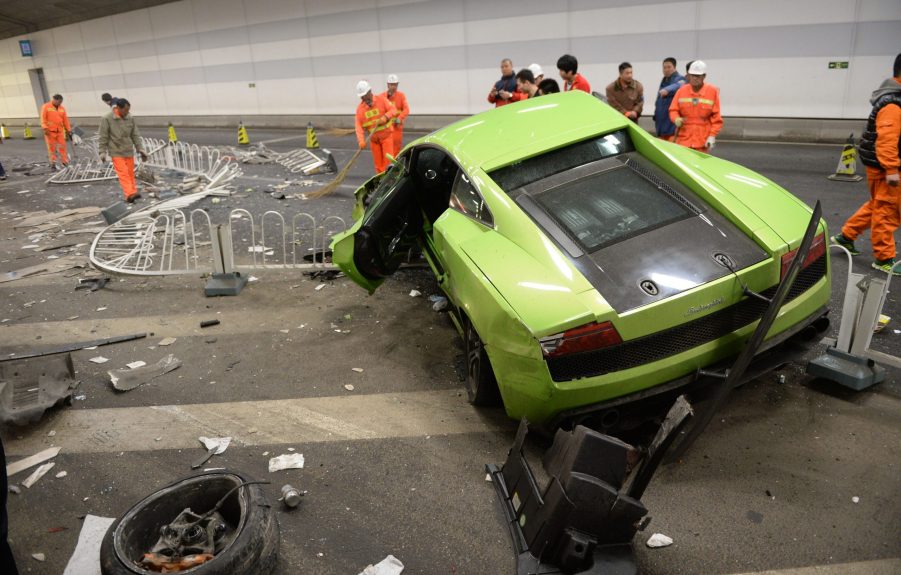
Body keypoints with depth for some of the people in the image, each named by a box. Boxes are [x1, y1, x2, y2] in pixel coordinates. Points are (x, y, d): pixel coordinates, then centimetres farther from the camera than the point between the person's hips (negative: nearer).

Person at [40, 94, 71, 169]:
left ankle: (65, 162, 4)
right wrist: (45, 128, -15)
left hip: (60, 131, 4)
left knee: (62, 146, -1)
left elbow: (65, 120, 14)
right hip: (50, 131, -3)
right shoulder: (46, 107, 0)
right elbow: (43, 118, -5)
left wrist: (68, 130, 13)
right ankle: (53, 163, 4)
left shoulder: (62, 108, 12)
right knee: (51, 147, -1)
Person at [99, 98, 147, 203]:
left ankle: (132, 194, 14)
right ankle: (130, 194, -26)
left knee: (130, 174, 7)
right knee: (123, 173, -15)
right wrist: (102, 152, -7)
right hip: (116, 152, -5)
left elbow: (135, 135, 10)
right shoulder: (107, 119, -7)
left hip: (129, 151, 5)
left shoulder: (130, 119, 4)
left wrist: (140, 149, 6)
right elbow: (103, 137, -4)